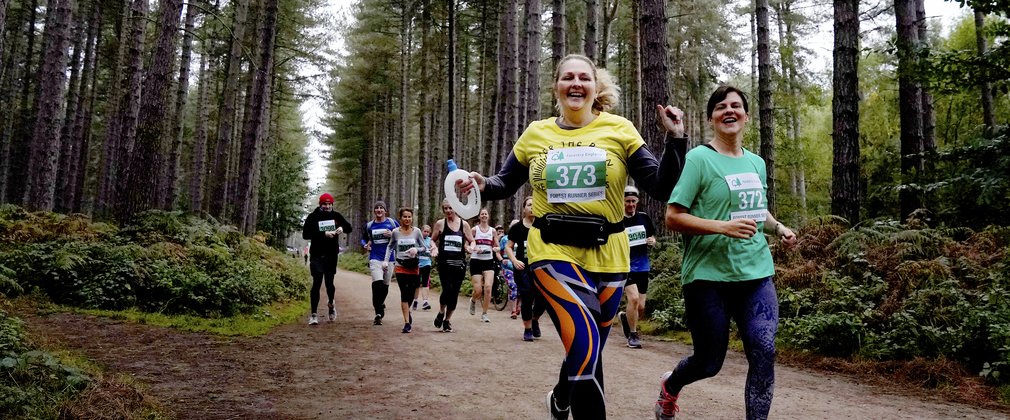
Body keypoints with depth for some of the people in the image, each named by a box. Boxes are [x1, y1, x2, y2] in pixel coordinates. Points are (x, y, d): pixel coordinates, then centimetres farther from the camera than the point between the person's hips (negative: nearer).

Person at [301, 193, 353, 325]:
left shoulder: (336, 216, 6)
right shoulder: (313, 217, -3)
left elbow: (349, 228, 12)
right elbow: (305, 234, -12)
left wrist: (342, 228, -12)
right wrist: (323, 234, -21)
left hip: (332, 255, 3)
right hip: (317, 255, -2)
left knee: (329, 282, 8)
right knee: (317, 283, -8)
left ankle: (331, 303, 39)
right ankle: (314, 315, -4)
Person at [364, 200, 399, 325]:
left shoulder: (392, 223, 2)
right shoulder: (369, 226, 9)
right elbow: (365, 238, 24)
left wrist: (392, 235, -13)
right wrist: (366, 245, 3)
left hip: (389, 258, 1)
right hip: (375, 258, -1)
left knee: (385, 286, 12)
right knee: (377, 284, -19)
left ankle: (380, 304, 40)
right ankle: (379, 313, -16)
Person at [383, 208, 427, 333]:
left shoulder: (416, 231, 0)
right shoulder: (396, 232, 1)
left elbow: (423, 247, 4)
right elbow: (390, 247, 15)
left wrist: (416, 249, -17)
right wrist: (386, 260, 4)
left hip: (414, 267, 1)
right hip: (401, 267, -1)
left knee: (411, 293, 8)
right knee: (404, 294, -9)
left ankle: (407, 311, 40)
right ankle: (407, 323, -8)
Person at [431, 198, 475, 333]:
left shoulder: (464, 224, 6)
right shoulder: (440, 223, 3)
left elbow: (471, 242, 12)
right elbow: (433, 240, 11)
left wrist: (470, 247, -11)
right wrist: (435, 248, -9)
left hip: (459, 263, 2)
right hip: (444, 262, -2)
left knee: (455, 293, 4)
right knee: (447, 289, -15)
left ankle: (447, 320, 20)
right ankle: (441, 312, 13)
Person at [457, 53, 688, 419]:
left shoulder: (619, 130, 0)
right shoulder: (536, 134, 4)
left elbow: (661, 188, -3)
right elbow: (505, 183, 16)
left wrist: (676, 139, -14)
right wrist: (481, 185, -6)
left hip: (606, 255, 1)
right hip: (552, 252, -1)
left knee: (585, 350, 16)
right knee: (585, 345, -21)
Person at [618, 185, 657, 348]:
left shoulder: (644, 218, 5)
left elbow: (652, 237, 18)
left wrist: (652, 241, -4)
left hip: (643, 267, 4)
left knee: (641, 308, 7)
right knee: (633, 298, -21)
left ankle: (624, 317, 40)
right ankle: (633, 335, -2)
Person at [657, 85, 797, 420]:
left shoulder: (757, 163, 12)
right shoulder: (699, 158, -7)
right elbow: (673, 218, -11)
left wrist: (778, 227, 8)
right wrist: (722, 226, -24)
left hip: (757, 274, 5)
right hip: (709, 276, -5)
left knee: (764, 352, -12)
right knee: (709, 362, 8)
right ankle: (670, 386, 41)